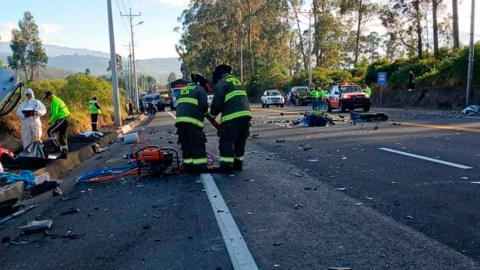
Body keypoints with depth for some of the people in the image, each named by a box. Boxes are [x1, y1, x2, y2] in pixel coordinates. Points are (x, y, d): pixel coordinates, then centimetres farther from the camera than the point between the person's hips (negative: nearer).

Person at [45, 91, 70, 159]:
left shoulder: (54, 102, -10)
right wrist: (54, 120, 18)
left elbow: (55, 114, -18)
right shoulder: (59, 100, 21)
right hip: (67, 119, 10)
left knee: (50, 131, -3)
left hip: (62, 120, -10)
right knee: (62, 136, 13)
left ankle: (57, 147, -2)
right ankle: (64, 153, 15)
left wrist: (50, 121, -3)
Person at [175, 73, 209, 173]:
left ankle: (188, 166, 14)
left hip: (180, 119, 7)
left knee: (186, 145, 12)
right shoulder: (200, 89, 4)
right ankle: (200, 167, -5)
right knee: (198, 144, -3)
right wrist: (204, 113, 13)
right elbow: (203, 106, -6)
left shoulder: (183, 90, 26)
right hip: (192, 120, -7)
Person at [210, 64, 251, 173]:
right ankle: (238, 163, 23)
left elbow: (217, 102, -4)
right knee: (240, 141, 17)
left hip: (232, 115, -8)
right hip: (245, 113, 8)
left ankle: (226, 166, -2)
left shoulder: (221, 84, 1)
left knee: (227, 141, -1)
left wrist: (212, 114, 14)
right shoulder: (238, 81, 25)